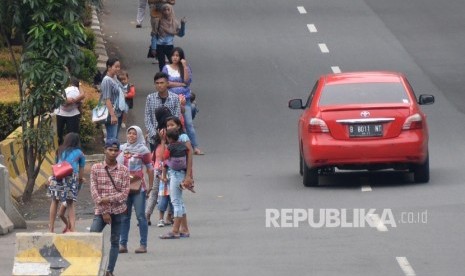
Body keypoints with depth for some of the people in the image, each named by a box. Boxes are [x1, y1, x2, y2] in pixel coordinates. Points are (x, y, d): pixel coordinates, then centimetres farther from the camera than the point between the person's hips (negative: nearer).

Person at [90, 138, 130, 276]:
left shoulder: (123, 170, 1)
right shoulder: (96, 168, 0)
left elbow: (125, 193, -3)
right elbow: (94, 191, -5)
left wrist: (109, 199, -18)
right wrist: (104, 211, -11)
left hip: (118, 210, 1)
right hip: (100, 210, -1)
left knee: (115, 241, 4)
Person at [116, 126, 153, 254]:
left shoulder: (143, 150, 0)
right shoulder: (122, 149, 11)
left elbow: (150, 169, 2)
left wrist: (150, 186, -1)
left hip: (138, 187, -4)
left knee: (140, 216, -4)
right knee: (124, 216, 6)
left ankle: (143, 245, -3)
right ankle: (123, 244, 9)